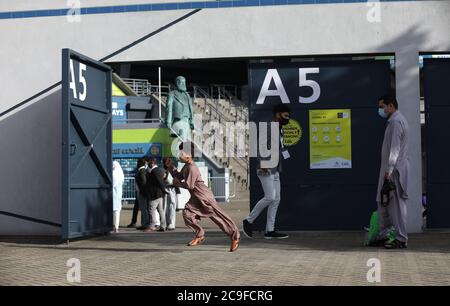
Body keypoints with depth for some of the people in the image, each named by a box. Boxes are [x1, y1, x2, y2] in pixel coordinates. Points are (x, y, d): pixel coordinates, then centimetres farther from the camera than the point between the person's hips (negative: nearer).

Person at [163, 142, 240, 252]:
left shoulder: (192, 168, -23)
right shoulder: (186, 167, 8)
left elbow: (189, 185, -25)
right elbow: (178, 176, 19)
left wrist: (177, 183, -13)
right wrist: (170, 166, 10)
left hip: (205, 198, -9)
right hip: (196, 198, 9)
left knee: (219, 217, -2)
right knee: (187, 213, -7)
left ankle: (235, 236, 8)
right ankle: (199, 235, 7)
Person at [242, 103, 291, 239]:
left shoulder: (279, 130, 18)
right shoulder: (268, 128, -11)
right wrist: (262, 163, -31)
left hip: (275, 171, 10)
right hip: (266, 170, -10)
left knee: (276, 199, 4)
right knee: (270, 198, -15)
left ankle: (270, 230, 6)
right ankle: (249, 220, 0)